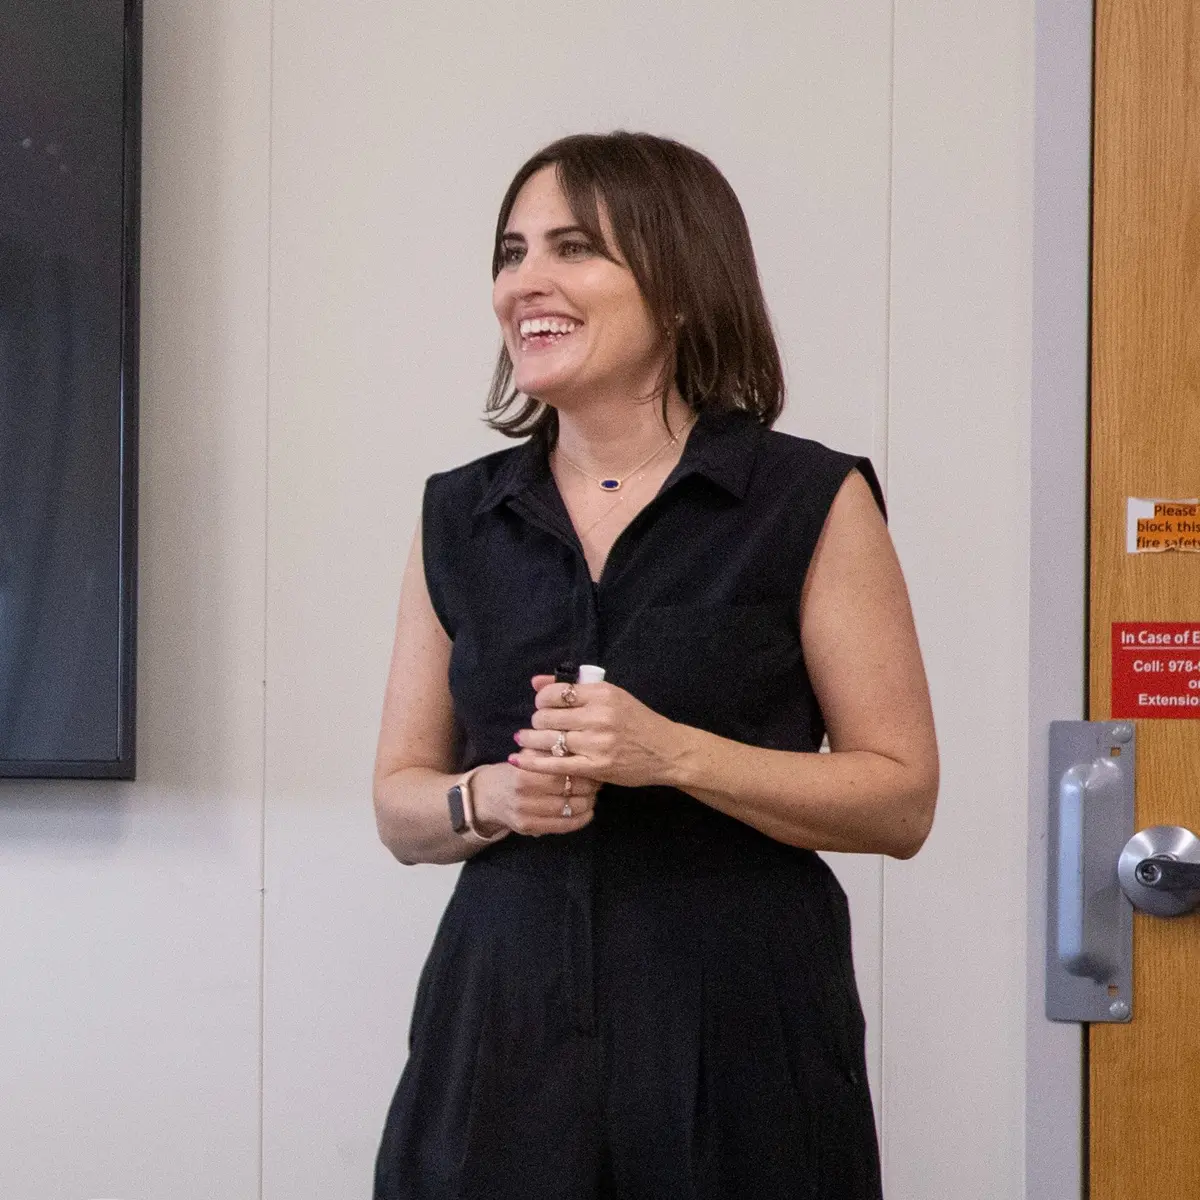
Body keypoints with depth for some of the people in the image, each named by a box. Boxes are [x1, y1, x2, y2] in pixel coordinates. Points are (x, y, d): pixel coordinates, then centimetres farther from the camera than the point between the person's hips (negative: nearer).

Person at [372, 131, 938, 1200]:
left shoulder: (811, 502, -2)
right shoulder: (460, 518, 8)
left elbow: (901, 800, -5)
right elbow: (400, 806, 12)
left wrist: (673, 754, -16)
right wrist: (491, 798, -9)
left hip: (737, 1038, -3)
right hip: (503, 1023, 3)